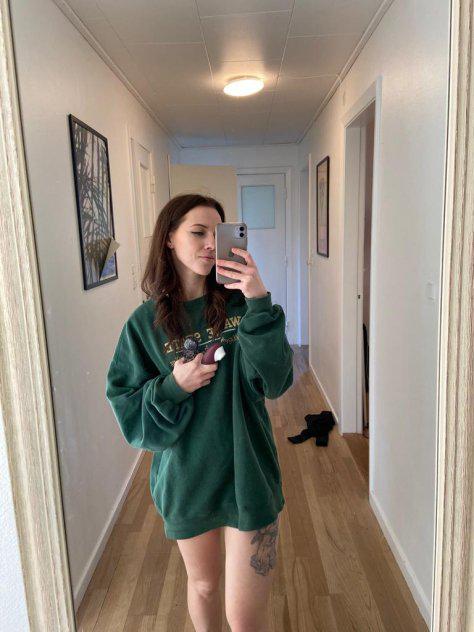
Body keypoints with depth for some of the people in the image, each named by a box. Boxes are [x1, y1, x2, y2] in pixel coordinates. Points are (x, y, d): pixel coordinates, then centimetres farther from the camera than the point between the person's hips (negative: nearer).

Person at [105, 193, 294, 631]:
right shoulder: (145, 323, -7)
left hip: (247, 476, -1)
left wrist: (260, 304, -28)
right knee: (203, 585, 26)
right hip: (185, 478, 1)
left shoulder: (238, 304, -8)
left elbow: (275, 381, -18)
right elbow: (127, 410, -3)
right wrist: (173, 387, -21)